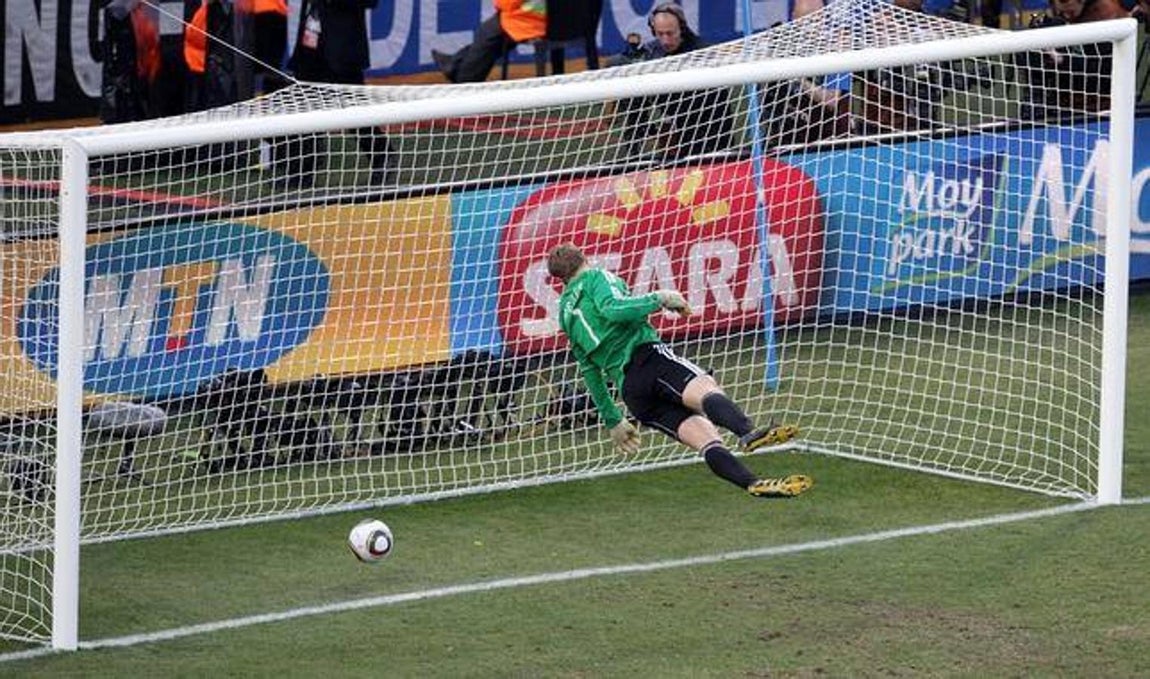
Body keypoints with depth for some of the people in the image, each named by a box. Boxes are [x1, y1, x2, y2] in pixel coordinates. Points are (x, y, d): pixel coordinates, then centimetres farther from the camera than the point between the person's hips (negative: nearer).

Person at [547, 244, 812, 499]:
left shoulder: (566, 314, 33)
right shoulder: (595, 277, 15)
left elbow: (590, 372, 34)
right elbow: (612, 308, -10)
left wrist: (613, 421, 38)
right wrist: (659, 298, -1)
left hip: (628, 388, 7)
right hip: (644, 354, -7)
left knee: (705, 438, -6)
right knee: (705, 389, -33)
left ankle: (755, 484, -27)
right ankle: (748, 433, -63)